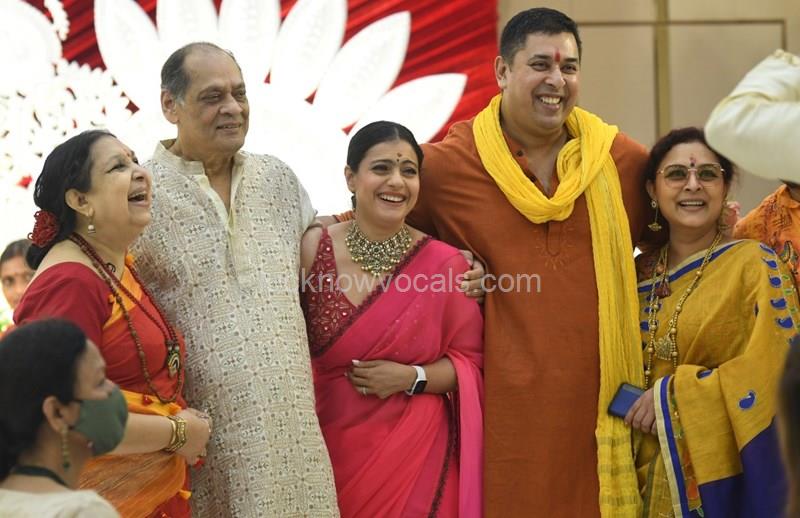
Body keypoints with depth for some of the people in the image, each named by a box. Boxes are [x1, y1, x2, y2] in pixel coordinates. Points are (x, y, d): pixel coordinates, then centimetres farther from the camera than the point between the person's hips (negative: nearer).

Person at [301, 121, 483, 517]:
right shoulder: (314, 248, -4)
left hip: (417, 454, 0)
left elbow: (469, 362, 1)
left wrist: (412, 378, -15)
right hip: (331, 448, 0)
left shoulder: (444, 262, -5)